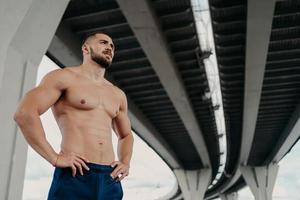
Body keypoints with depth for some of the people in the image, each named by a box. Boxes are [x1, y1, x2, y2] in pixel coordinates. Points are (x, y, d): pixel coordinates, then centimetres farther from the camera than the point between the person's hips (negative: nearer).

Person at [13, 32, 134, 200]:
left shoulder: (118, 95, 19)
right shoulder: (65, 77, 1)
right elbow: (24, 113, -11)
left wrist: (126, 163, 10)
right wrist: (55, 158, -15)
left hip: (110, 179, 6)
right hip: (74, 176, -5)